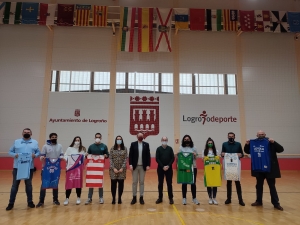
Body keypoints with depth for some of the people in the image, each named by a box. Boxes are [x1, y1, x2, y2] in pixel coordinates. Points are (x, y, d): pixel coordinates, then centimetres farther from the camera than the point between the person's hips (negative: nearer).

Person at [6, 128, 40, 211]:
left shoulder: (35, 142, 7)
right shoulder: (16, 142, 6)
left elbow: (38, 152, 8)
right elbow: (10, 151, 7)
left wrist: (35, 155, -13)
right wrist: (14, 155, -13)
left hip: (29, 167, 1)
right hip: (17, 167, 0)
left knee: (29, 185, 11)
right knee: (15, 185, 5)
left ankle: (30, 202, 23)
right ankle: (11, 203, 17)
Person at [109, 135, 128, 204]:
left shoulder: (124, 148, 3)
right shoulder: (112, 148, 3)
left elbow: (125, 159, -1)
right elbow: (110, 159, -1)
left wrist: (122, 168, -10)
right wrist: (113, 168, -10)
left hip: (122, 169, 0)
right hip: (113, 169, 0)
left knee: (121, 184, 4)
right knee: (113, 184, 1)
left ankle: (119, 198, 16)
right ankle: (113, 198, 12)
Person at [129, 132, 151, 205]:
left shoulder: (146, 144, 3)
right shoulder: (133, 144, 1)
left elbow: (148, 155, 1)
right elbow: (130, 155, -2)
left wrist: (148, 165, -7)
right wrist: (130, 164, -11)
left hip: (143, 166, 1)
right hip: (135, 166, 0)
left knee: (141, 182, 8)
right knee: (134, 182, 6)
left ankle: (141, 198, 16)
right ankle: (134, 197, 15)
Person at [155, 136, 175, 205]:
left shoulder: (170, 148, 4)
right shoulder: (158, 149, 1)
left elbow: (172, 158, 1)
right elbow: (157, 159, -4)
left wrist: (168, 166, -13)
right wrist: (162, 166, -14)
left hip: (169, 169, 0)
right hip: (160, 168, 0)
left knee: (169, 184, 3)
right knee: (160, 184, 7)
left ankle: (171, 198, 12)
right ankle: (160, 198, 16)